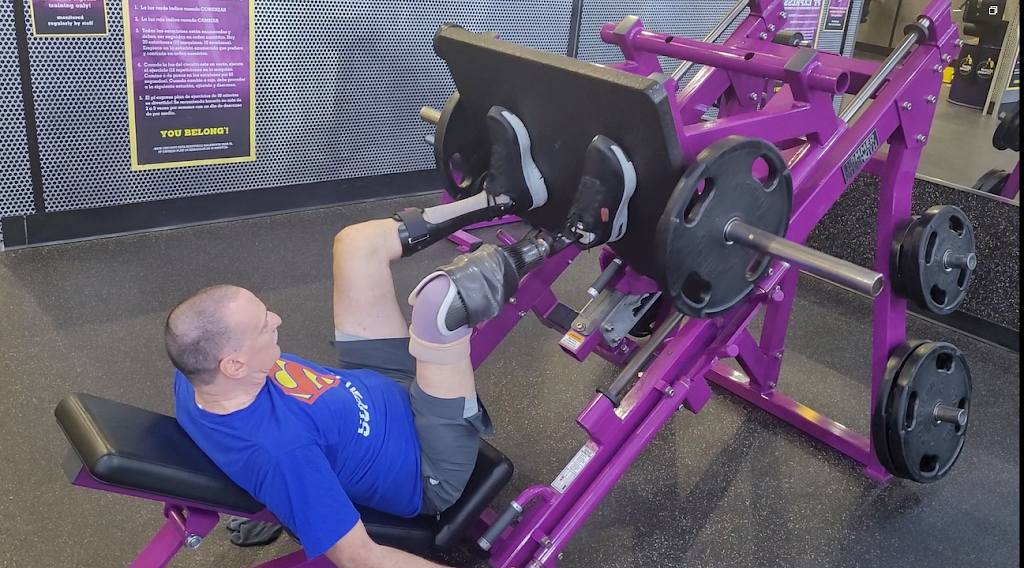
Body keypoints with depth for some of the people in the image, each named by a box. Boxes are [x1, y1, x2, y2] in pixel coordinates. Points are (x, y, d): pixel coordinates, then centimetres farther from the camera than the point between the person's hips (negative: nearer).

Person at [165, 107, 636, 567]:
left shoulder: (195, 375, -15)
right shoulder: (277, 450, -38)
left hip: (376, 389, 8)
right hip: (433, 472, -8)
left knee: (358, 242, 1)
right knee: (439, 300, -32)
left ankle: (505, 194, 16)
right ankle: (581, 227, -7)